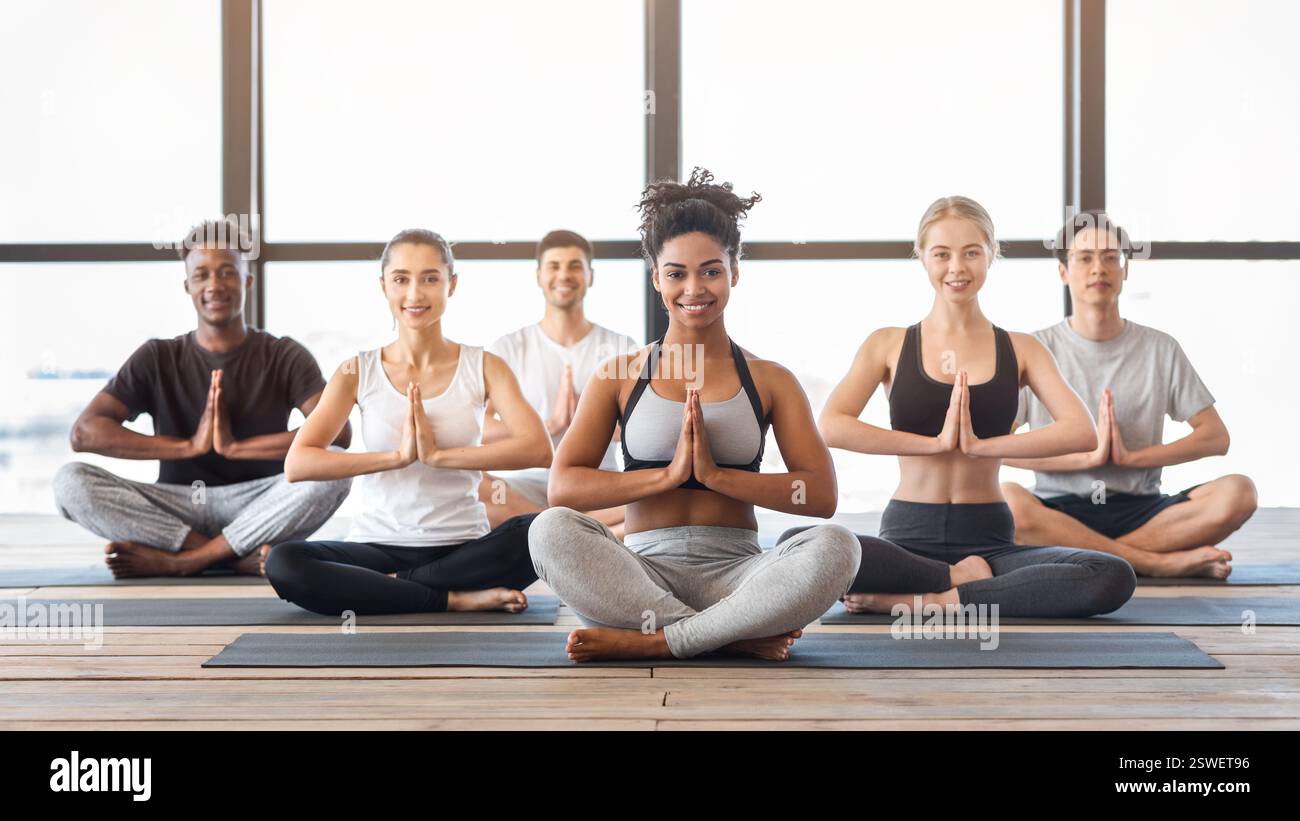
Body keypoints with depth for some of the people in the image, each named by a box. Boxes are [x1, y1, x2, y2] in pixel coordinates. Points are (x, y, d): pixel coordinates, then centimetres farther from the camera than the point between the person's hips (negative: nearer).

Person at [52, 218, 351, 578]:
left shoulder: (284, 356, 3)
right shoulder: (158, 358, 7)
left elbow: (339, 433, -14)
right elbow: (84, 432, -7)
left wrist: (236, 447, -19)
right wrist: (189, 446, -16)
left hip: (258, 509, -1)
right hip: (176, 511, 1)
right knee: (70, 480, -24)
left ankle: (176, 561, -27)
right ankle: (243, 559, -28)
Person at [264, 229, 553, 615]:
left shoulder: (483, 367, 3)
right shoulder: (358, 372, 4)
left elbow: (537, 448, -14)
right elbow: (297, 463, -9)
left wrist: (437, 454, -20)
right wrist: (396, 456, -18)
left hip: (461, 547, 0)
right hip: (378, 545, 1)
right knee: (282, 564, -29)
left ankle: (392, 585, -16)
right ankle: (456, 599, -22)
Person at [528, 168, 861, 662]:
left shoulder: (770, 381, 11)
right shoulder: (619, 377, 10)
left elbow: (821, 495, -2)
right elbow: (562, 487, -3)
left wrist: (716, 473, -12)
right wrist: (668, 474, -12)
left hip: (734, 572, 0)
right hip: (644, 573, 0)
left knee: (836, 547, -30)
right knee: (552, 530, -30)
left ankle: (651, 641, -25)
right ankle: (738, 636, -26)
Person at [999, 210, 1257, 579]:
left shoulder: (1161, 349, 11)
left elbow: (1216, 437, 7)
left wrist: (1131, 456, -7)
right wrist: (1088, 456, -14)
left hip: (1140, 508, 2)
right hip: (1060, 510, -1)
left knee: (1238, 492, -25)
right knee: (1005, 499, -37)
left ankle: (1077, 556, -23)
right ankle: (1162, 561, -25)